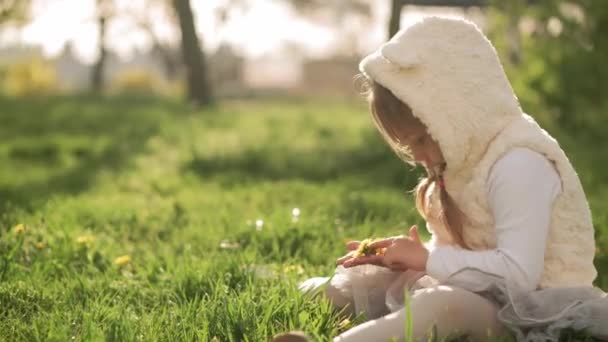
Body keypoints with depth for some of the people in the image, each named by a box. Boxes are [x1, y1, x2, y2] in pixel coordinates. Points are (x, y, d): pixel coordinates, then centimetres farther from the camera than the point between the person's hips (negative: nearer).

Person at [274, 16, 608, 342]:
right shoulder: (465, 156, 12)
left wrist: (426, 258, -21)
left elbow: (519, 273, -29)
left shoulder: (518, 163, -20)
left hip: (531, 304, -12)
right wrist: (408, 256, 1)